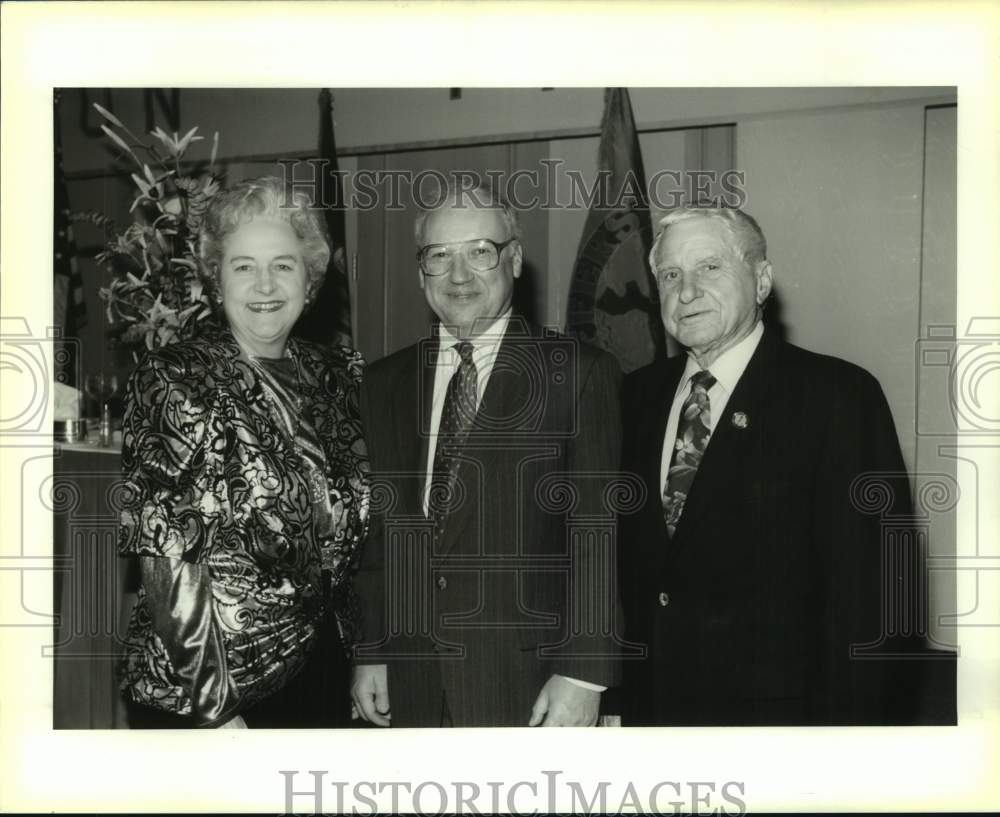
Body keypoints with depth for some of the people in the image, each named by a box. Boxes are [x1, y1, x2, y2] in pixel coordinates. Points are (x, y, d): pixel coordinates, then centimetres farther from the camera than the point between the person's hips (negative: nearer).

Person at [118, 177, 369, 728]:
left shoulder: (336, 375, 2)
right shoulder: (174, 382, -12)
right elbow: (167, 557, -16)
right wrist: (213, 713, -17)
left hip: (320, 663, 5)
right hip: (201, 693, -5)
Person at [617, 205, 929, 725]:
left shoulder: (839, 394, -12)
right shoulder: (638, 394, 4)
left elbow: (870, 584, -14)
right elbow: (625, 556, 6)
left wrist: (848, 715, -17)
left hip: (773, 703, -4)